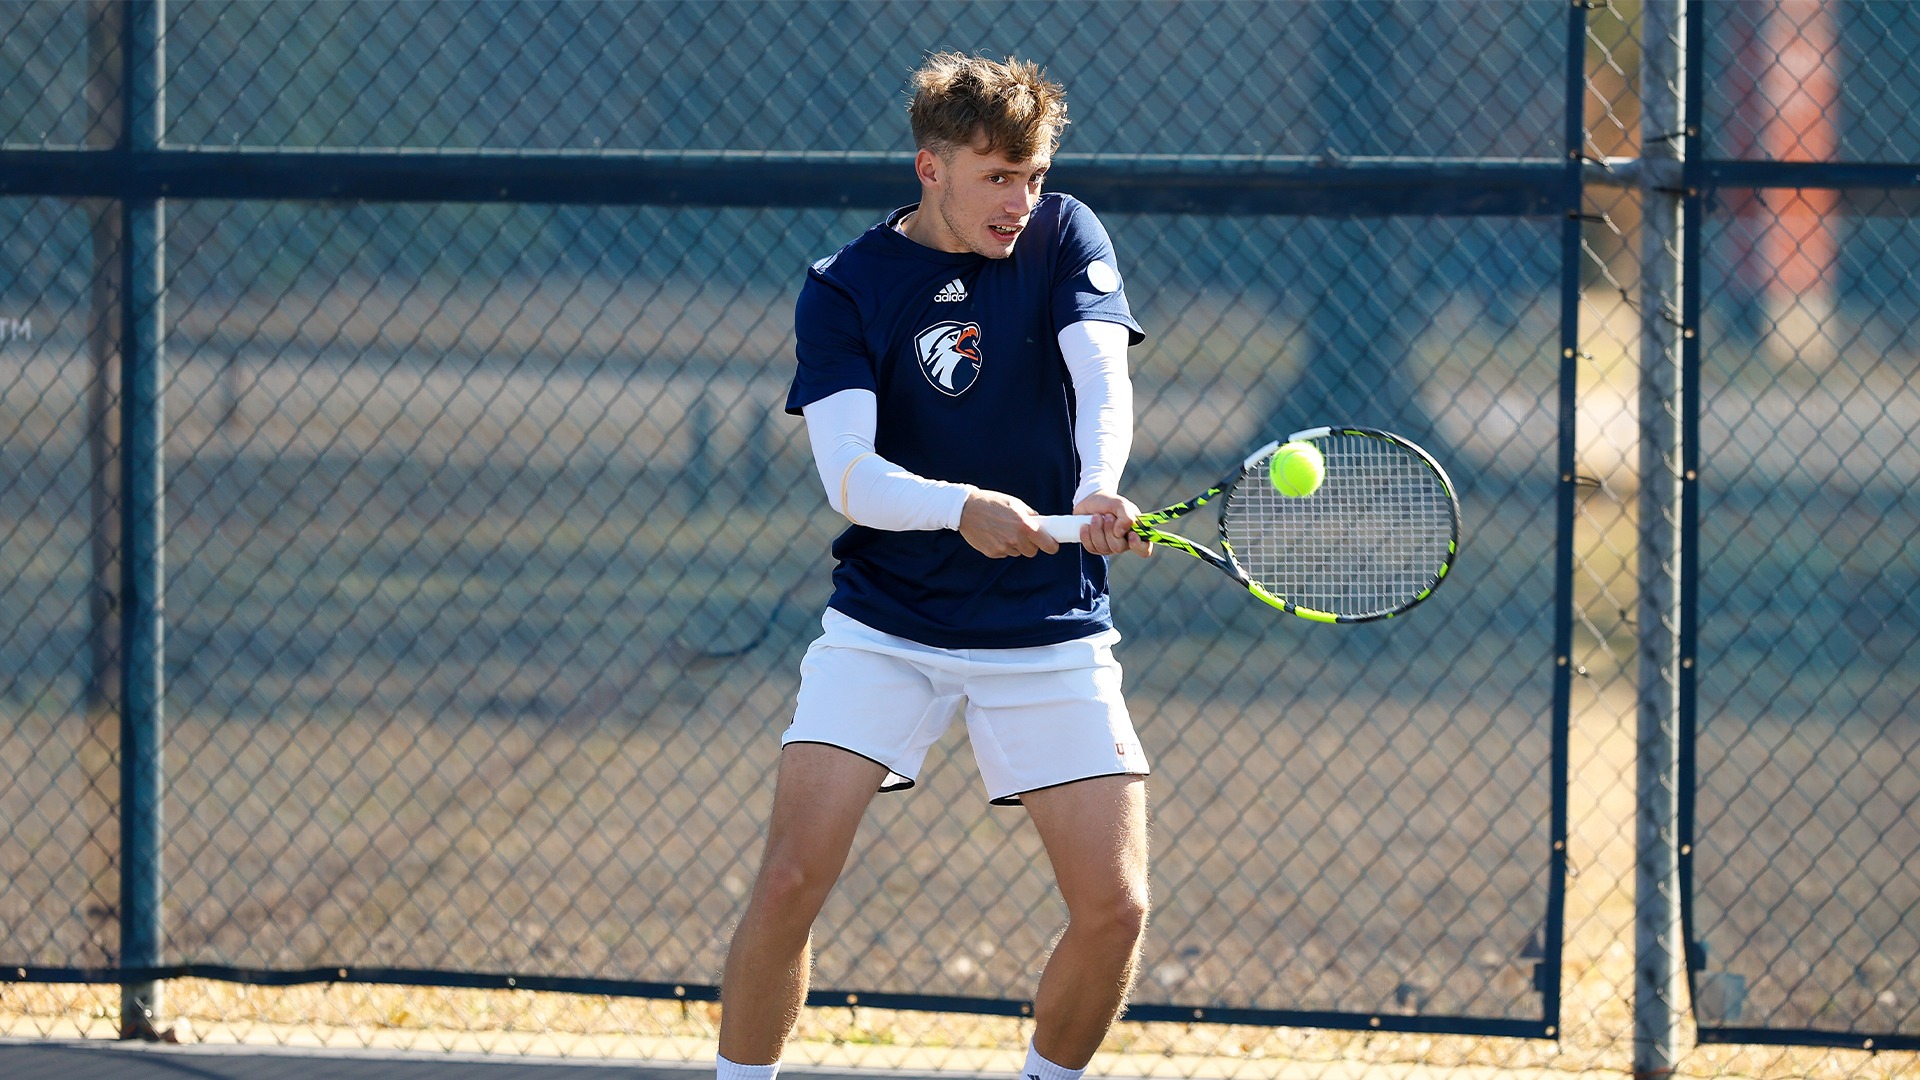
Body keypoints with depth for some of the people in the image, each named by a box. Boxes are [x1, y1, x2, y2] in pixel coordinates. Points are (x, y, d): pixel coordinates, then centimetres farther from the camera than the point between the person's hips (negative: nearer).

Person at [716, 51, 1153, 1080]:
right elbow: (848, 475, -16)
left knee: (1114, 908, -6)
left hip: (1051, 634, 1)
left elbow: (1104, 376, -17)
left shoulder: (1063, 238, 0)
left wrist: (1098, 490, -38)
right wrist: (962, 507, -37)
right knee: (791, 879, -14)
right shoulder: (844, 289, -5)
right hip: (884, 627, -1)